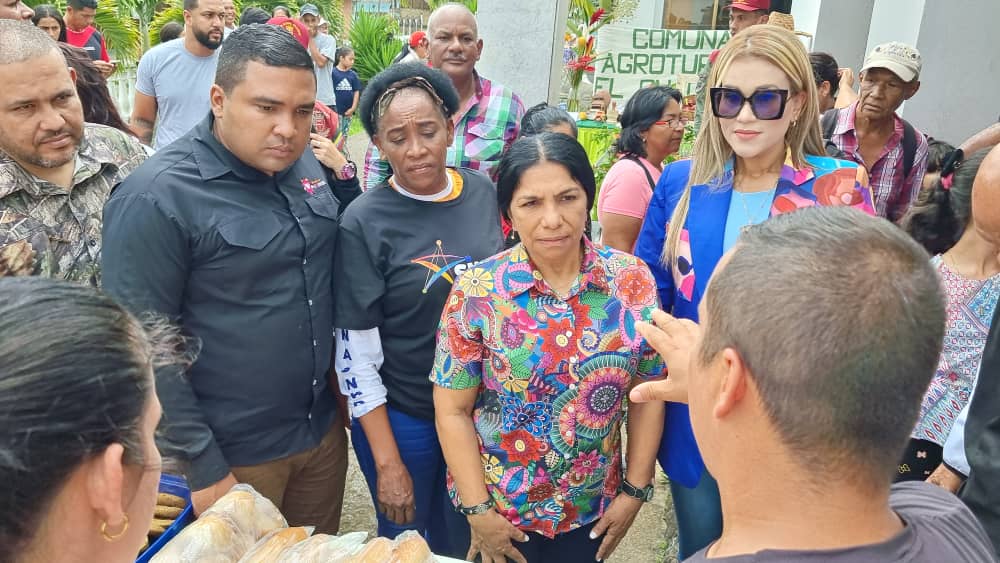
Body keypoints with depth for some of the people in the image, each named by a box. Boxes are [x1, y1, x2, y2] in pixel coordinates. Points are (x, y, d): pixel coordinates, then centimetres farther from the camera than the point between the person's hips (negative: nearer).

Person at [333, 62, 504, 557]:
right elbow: (355, 355, -14)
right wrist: (387, 462, -13)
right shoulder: (364, 222, -17)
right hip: (401, 418, -4)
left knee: (458, 541, 23)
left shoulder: (485, 194, -5)